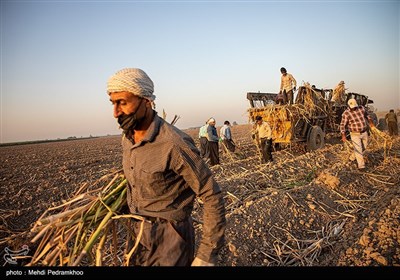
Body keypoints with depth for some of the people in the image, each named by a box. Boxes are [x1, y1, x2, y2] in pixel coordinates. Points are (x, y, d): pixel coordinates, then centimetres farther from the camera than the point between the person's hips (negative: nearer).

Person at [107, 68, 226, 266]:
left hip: (170, 238, -7)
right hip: (140, 235, 7)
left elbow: (212, 196, -21)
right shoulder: (127, 138, -2)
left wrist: (207, 254, -18)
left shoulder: (174, 144, -27)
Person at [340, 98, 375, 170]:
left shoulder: (361, 108, -4)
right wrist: (343, 136, -21)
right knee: (358, 149, -9)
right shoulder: (346, 113, -17)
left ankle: (355, 157, 40)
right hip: (355, 134, -5)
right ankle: (361, 166, -3)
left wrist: (371, 123, 20)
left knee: (364, 148, 17)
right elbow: (342, 125, -16)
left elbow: (366, 115, 17)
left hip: (364, 132, 5)